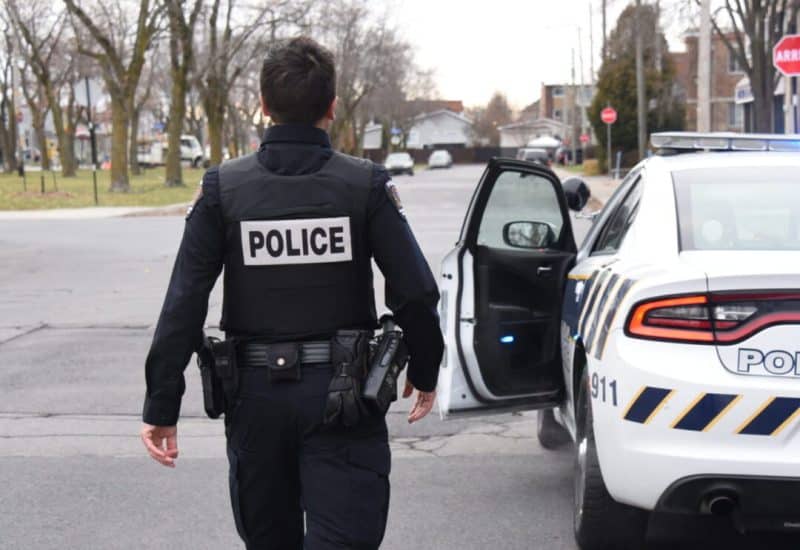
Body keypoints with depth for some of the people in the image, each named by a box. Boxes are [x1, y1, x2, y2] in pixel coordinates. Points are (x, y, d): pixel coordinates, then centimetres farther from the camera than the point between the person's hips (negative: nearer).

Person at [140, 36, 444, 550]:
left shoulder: (224, 188, -3)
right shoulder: (366, 184, -6)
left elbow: (183, 306, -7)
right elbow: (415, 293, -8)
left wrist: (162, 406, -2)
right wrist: (425, 371, 9)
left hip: (256, 393, 2)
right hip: (341, 394, -2)